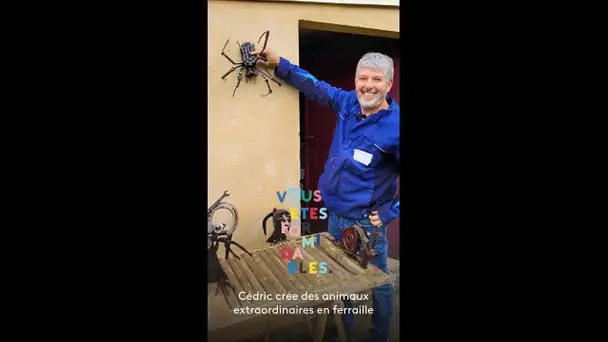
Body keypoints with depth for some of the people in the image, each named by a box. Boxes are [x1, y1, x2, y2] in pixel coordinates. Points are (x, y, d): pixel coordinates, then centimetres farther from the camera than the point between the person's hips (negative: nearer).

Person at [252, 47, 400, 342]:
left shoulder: (396, 125, -21)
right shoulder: (348, 102, -3)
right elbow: (314, 86, 11)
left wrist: (389, 213, -15)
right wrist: (278, 64, 6)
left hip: (367, 222, -7)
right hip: (335, 215, 7)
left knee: (379, 284, 12)